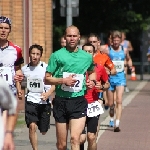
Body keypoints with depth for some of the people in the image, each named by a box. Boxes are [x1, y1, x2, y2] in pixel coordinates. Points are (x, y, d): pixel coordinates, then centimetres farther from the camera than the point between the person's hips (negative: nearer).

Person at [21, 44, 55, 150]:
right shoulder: (24, 69, 3)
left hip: (44, 102, -1)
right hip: (31, 101, 1)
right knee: (32, 126, -17)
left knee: (43, 131, 11)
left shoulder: (46, 68, -8)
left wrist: (48, 93, -21)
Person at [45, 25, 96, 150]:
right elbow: (47, 79, 2)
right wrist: (63, 80, -14)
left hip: (79, 101, 0)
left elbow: (92, 72, 29)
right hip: (61, 101, 0)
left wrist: (92, 81, 8)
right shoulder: (57, 56, 1)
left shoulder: (87, 57, 8)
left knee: (75, 138, -18)